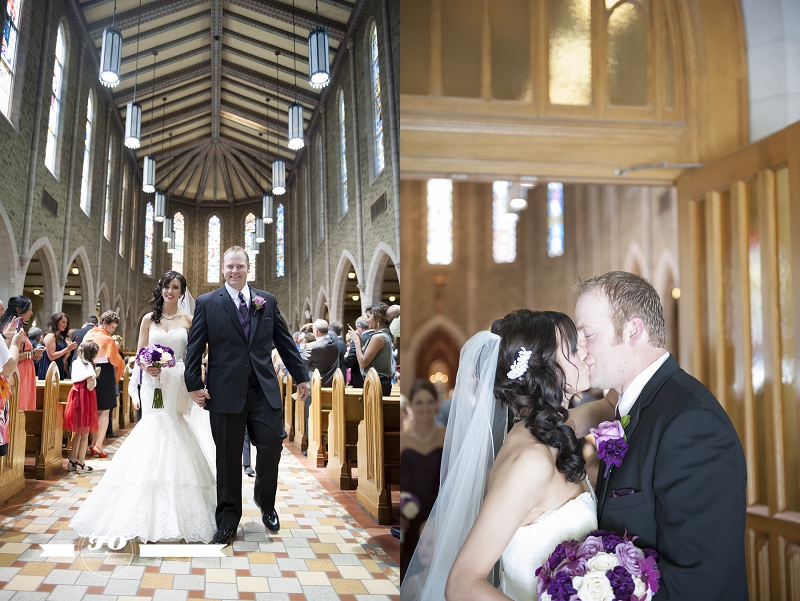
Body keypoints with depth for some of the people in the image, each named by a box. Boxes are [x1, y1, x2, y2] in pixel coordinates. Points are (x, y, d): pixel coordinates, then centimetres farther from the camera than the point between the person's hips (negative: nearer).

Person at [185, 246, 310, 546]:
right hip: (226, 391, -2)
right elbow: (195, 347, 0)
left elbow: (285, 342, 11)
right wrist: (194, 384, -7)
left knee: (272, 443, -2)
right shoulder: (207, 303, 3)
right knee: (228, 457, 6)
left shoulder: (267, 301, 9)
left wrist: (301, 376, 11)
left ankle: (265, 502, 26)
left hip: (265, 389, 2)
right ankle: (228, 519, 20)